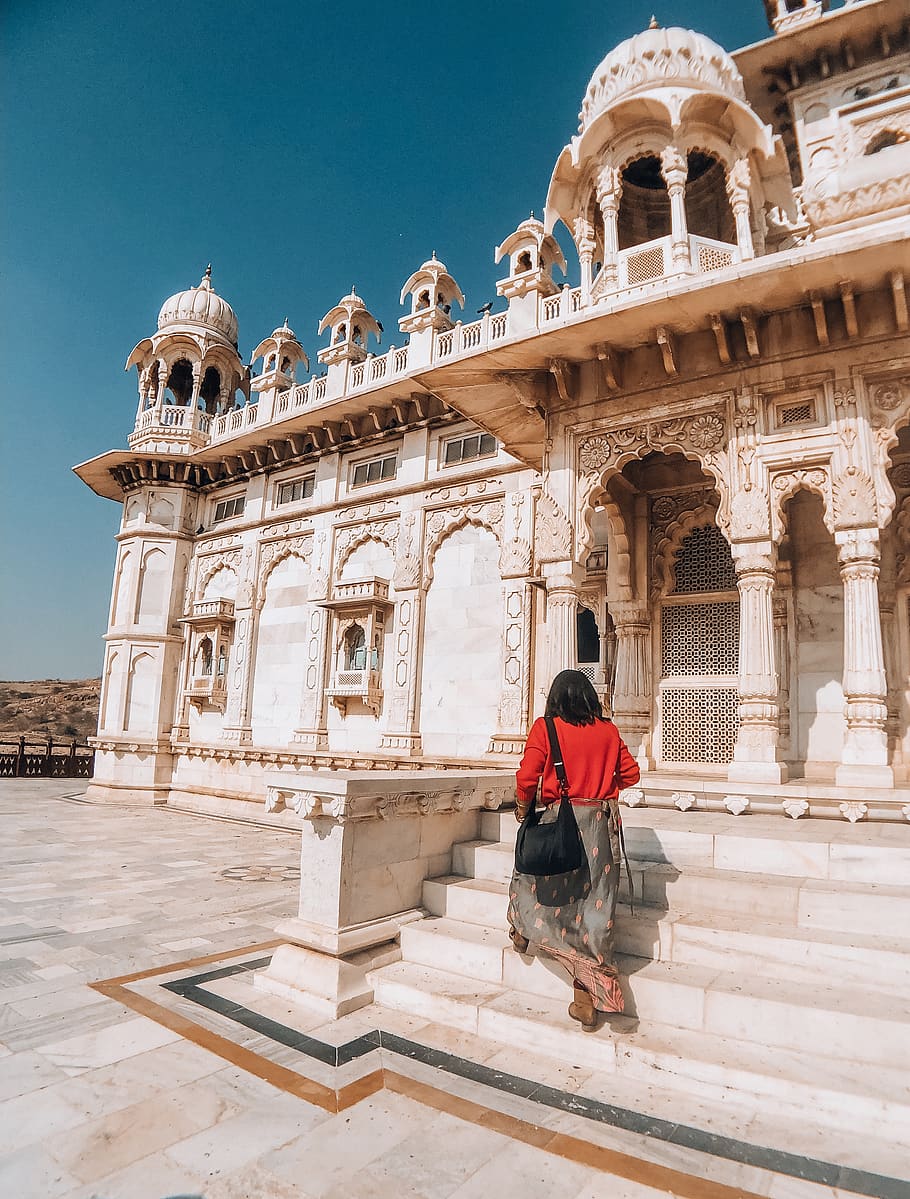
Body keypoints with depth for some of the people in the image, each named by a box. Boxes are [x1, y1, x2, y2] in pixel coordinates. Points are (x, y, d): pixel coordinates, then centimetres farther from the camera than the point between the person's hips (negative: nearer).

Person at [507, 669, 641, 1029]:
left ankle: (523, 931, 46)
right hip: (601, 824, 3)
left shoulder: (544, 727, -7)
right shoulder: (608, 730, 3)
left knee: (535, 875, 26)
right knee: (594, 905, 7)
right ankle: (587, 997, 11)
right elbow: (630, 773, 8)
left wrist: (522, 808, 6)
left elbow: (527, 777, -12)